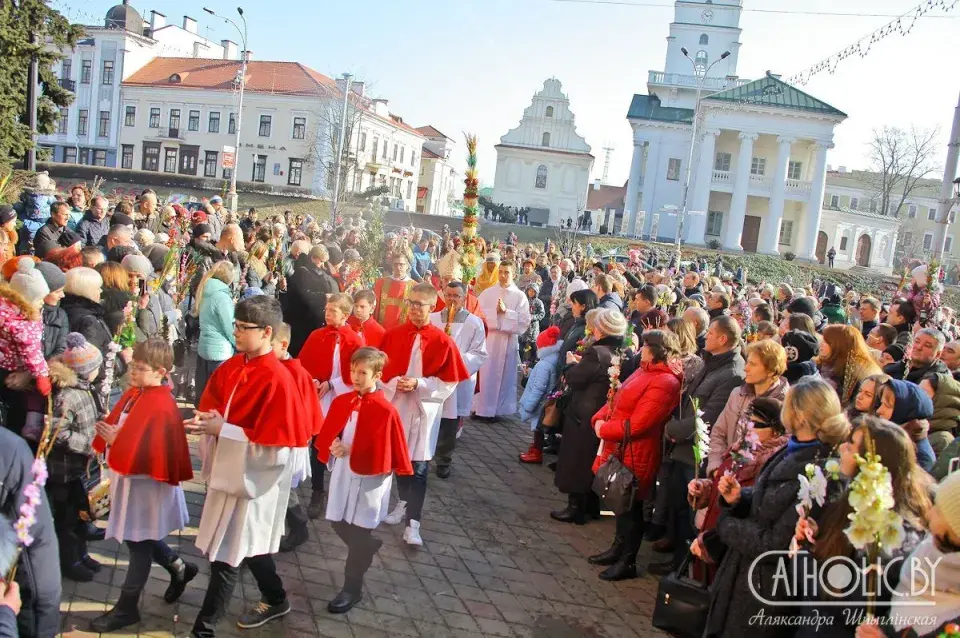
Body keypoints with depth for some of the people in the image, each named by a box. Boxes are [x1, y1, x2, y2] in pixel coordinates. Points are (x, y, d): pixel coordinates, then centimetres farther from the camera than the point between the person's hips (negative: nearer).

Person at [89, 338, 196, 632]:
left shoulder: (160, 406, -24)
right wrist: (110, 435, -5)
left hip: (146, 484, -9)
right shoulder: (134, 394, 4)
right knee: (138, 538, 21)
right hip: (130, 478, 9)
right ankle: (179, 568, 41)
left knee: (139, 544, 7)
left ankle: (127, 608, 21)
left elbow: (148, 451, -26)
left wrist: (115, 441, -22)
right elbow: (118, 425, 14)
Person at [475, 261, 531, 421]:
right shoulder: (487, 293, 5)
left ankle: (496, 409, 16)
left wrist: (506, 311, -14)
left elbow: (524, 321, -6)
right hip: (487, 339, 0)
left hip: (509, 341, 0)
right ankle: (481, 408, 9)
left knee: (503, 375, 6)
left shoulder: (520, 296, 2)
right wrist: (495, 311, -13)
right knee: (484, 374, 0)